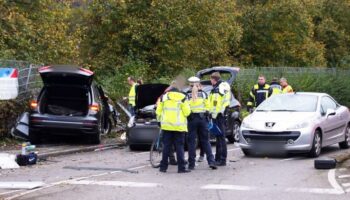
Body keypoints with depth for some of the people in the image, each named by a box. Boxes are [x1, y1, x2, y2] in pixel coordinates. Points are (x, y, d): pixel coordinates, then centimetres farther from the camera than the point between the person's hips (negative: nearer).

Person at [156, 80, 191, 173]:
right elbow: (187, 112, -5)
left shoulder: (164, 97, 4)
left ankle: (163, 166, 9)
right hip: (179, 126, -2)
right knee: (180, 147, 0)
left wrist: (160, 120, 22)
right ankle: (181, 167, -4)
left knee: (166, 146, 8)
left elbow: (158, 111, 6)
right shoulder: (182, 97, -4)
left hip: (166, 126, 2)